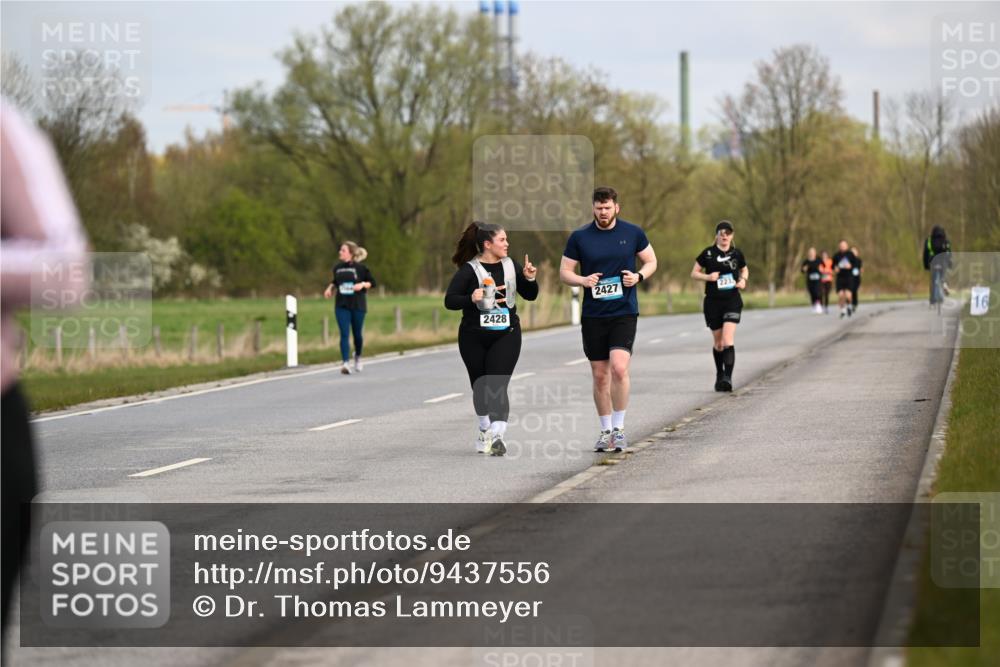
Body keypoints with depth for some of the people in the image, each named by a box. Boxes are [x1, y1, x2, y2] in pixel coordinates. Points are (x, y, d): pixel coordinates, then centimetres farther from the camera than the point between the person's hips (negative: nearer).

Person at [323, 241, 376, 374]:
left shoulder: (360, 268, -5)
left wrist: (362, 284, -18)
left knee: (357, 334, 9)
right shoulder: (337, 268, 6)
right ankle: (346, 363, -16)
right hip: (342, 306, 2)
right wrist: (330, 287, 3)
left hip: (358, 305, -2)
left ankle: (358, 356, 37)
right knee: (344, 334, -10)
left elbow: (372, 282, 1)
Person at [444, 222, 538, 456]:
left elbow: (530, 296, 14)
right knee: (480, 386, 12)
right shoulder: (469, 270, -7)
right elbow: (449, 300, -10)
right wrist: (471, 299, -27)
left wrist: (530, 279, -6)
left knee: (497, 385, -14)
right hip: (474, 337, -1)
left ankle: (497, 436, -23)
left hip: (506, 335, 1)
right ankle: (485, 430, 34)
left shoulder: (510, 266, 6)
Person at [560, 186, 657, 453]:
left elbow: (651, 261, 13)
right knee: (600, 376, 6)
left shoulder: (633, 233, 1)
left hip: (624, 313, -2)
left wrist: (639, 276, -8)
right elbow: (564, 271, 6)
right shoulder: (579, 237, 1)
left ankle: (619, 428, -6)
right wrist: (583, 280, -14)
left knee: (619, 368, -18)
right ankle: (606, 431, 20)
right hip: (593, 315, 2)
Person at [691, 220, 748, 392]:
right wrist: (708, 277, -13)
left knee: (728, 339, -17)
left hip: (732, 300, -1)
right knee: (718, 341, 10)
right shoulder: (708, 253, -1)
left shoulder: (737, 254, 3)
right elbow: (694, 273, 5)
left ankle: (728, 377, -23)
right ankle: (719, 375, 29)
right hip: (712, 301, 1)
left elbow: (744, 270, 22)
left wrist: (743, 279, 0)